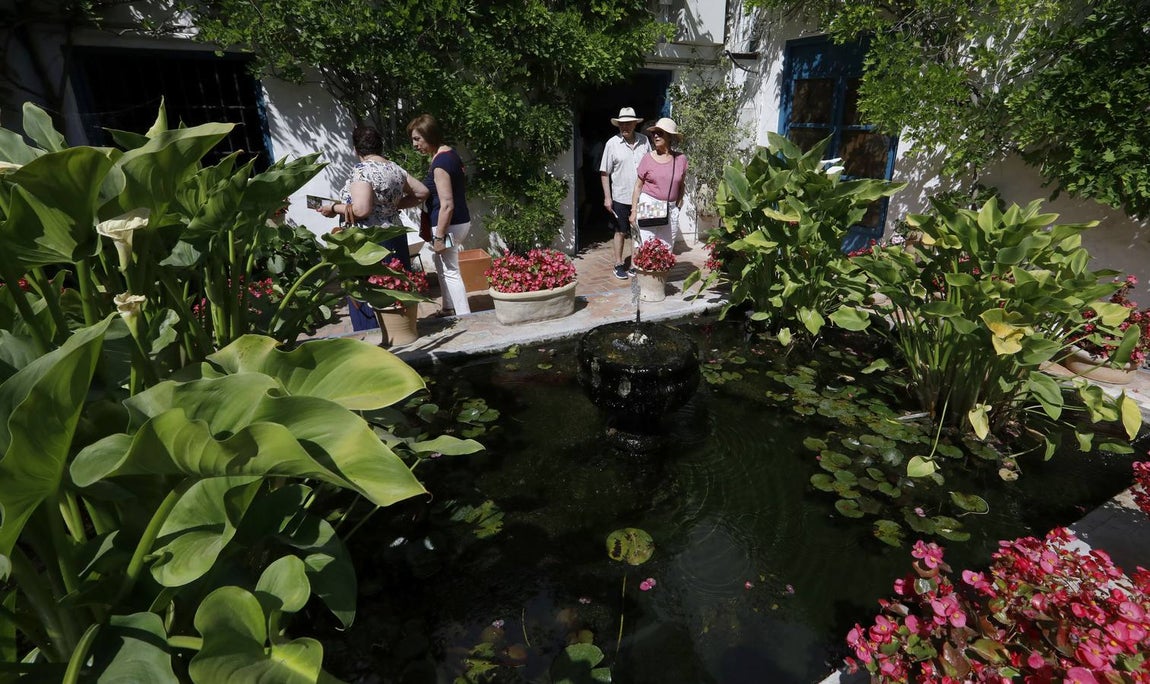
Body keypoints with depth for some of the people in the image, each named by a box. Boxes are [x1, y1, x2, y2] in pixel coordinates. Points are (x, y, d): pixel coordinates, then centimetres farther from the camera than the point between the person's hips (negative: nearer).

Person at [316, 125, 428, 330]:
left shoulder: (362, 170, -13)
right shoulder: (395, 168, 9)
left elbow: (361, 210, -23)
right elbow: (422, 193, 17)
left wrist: (333, 208, -7)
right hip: (394, 239, 8)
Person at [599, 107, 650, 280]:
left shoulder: (644, 140, 3)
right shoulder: (612, 144, -4)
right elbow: (604, 173, -3)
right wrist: (607, 197, -8)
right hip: (620, 197, -2)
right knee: (620, 232, 8)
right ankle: (619, 265, 19)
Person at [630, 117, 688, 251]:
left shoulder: (681, 158, 5)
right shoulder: (647, 158, 0)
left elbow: (681, 185, 15)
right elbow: (638, 186, 3)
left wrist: (678, 206, 9)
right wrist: (634, 211, -1)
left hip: (670, 210, 2)